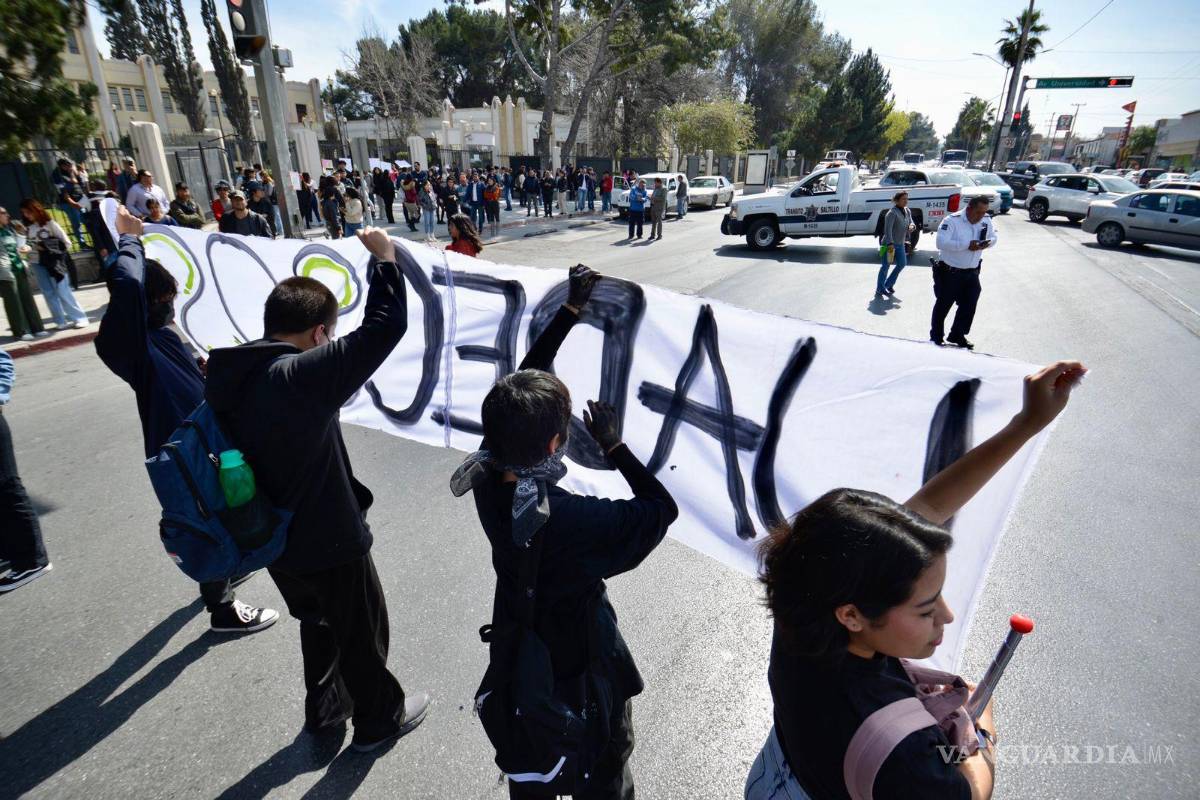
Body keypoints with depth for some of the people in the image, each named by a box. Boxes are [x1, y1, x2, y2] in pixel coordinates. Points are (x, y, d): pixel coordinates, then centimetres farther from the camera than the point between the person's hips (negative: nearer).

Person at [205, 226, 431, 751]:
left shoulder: (228, 375, -5)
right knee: (362, 632, 17)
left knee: (317, 620, 30)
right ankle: (380, 717, 39)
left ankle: (325, 705, 50)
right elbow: (385, 326, -30)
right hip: (327, 541, -7)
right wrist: (384, 258, -17)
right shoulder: (304, 375, -30)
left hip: (272, 539, 7)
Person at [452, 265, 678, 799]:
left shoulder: (486, 477, -23)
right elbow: (662, 508, -25)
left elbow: (522, 380, -14)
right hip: (583, 664, -5)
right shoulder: (578, 521, -41)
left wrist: (571, 309, -9)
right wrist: (613, 445, -21)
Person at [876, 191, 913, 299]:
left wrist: (911, 226, -11)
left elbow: (911, 222, 15)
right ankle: (880, 289, 5)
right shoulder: (892, 213, -16)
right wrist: (890, 243, -31)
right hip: (889, 243, -8)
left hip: (900, 243, 8)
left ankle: (888, 284, 25)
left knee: (902, 264, 11)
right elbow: (888, 229, -24)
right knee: (885, 266, -3)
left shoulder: (907, 211, 9)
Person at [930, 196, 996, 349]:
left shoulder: (986, 221, 3)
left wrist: (987, 243, -10)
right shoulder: (952, 220, -18)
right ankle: (936, 338, 19)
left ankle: (957, 336, 28)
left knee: (969, 305, 11)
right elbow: (941, 243, -28)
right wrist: (967, 245, -31)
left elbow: (993, 237, 15)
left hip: (972, 272, 6)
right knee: (943, 306, 5)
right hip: (949, 272, -6)